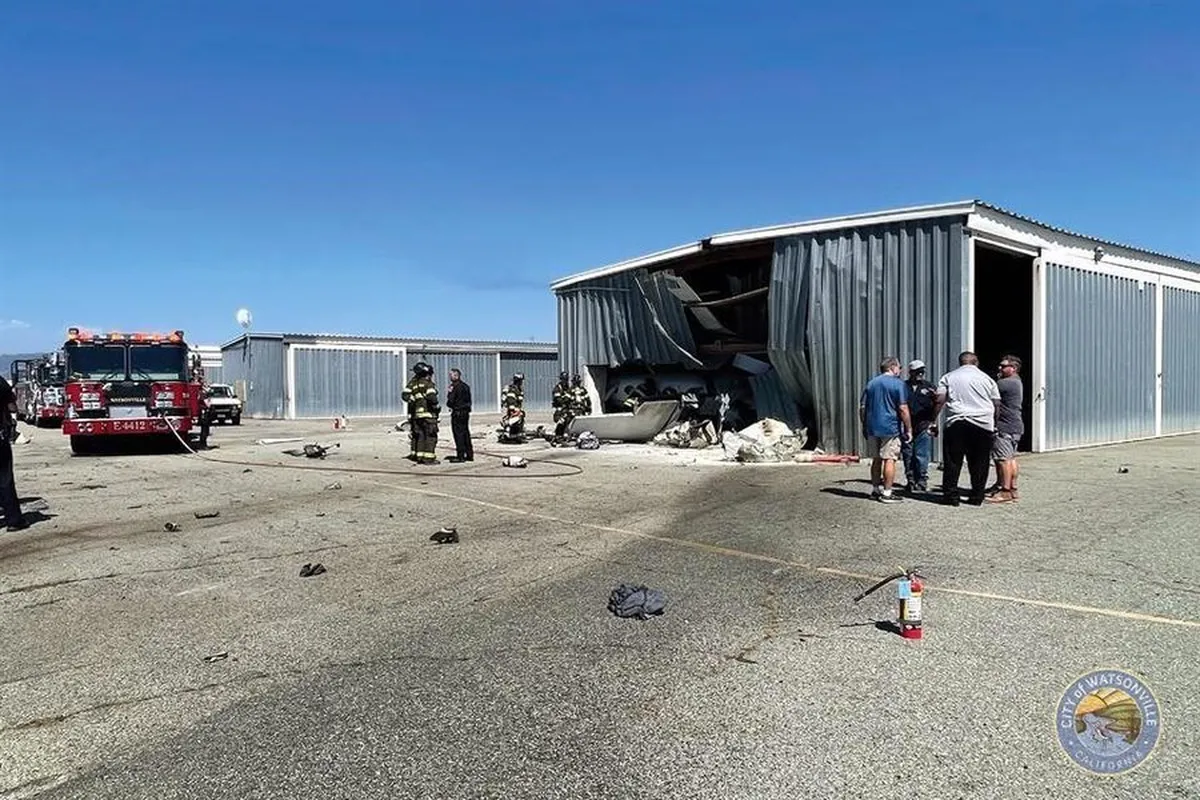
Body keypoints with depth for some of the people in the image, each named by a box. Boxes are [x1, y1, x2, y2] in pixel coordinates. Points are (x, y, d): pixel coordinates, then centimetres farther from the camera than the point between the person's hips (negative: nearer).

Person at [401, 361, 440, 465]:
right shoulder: (427, 383, -8)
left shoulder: (413, 383, 13)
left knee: (419, 435, 13)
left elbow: (405, 395, 4)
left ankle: (419, 456, 14)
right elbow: (432, 397, -19)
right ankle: (429, 457, -7)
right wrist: (437, 407, -7)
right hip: (428, 413, -7)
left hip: (415, 413, 7)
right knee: (430, 436, -3)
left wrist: (413, 401, 8)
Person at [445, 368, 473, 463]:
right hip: (466, 412, 9)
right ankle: (469, 455, 16)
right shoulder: (465, 386, 13)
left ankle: (460, 456, -5)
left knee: (458, 434, -5)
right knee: (466, 433, 13)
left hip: (457, 413, -9)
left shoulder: (455, 387, -15)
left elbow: (450, 401, -15)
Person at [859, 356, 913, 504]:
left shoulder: (871, 383, 12)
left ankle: (875, 490, 20)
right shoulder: (898, 384, -6)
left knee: (876, 460, 14)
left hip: (872, 428, 6)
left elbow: (862, 407, 12)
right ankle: (887, 493, -3)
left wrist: (865, 426, 19)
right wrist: (909, 429, -5)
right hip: (890, 428, -6)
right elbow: (903, 409, -11)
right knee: (889, 459, -2)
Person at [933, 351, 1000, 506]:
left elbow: (939, 401, 0)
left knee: (953, 462, 3)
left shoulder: (948, 377, 8)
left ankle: (951, 496, 4)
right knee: (979, 463, 7)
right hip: (983, 424, 1)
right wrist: (995, 424, 21)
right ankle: (976, 497, 11)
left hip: (955, 423, -1)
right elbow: (996, 404, 12)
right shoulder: (986, 378, 12)